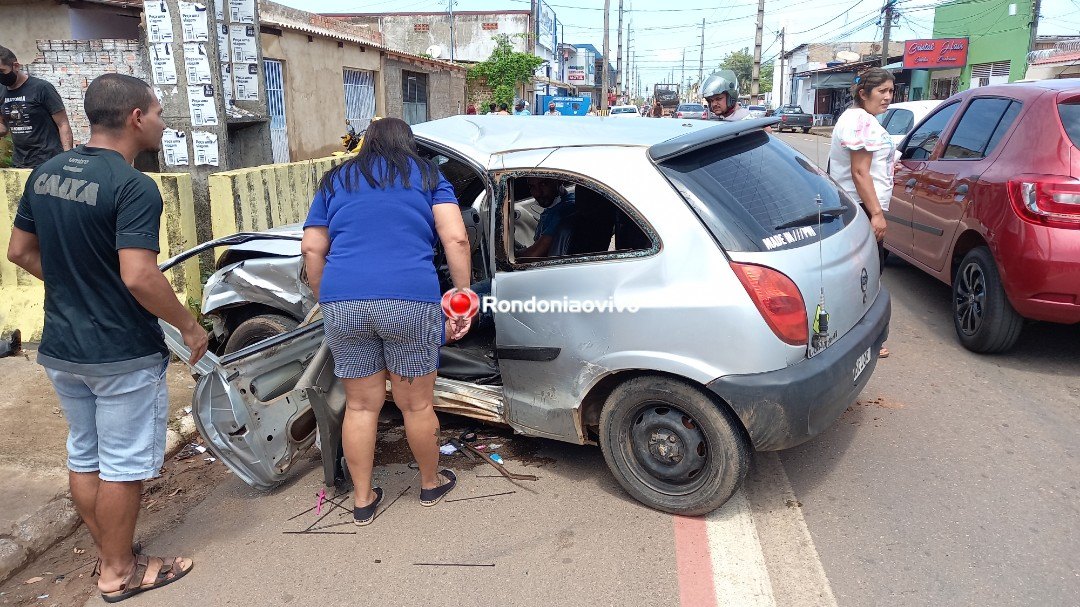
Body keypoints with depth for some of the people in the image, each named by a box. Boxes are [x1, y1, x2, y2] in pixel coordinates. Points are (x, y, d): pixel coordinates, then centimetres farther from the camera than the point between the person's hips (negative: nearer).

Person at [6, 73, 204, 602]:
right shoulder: (133, 186, -21)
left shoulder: (44, 174, 5)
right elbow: (139, 277, -28)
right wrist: (188, 326, -16)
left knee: (83, 457, 19)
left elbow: (20, 252, 11)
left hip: (61, 347, 8)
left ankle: (108, 554, 35)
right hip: (122, 354, -8)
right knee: (123, 465, 7)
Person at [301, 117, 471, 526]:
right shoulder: (427, 175, 15)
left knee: (361, 405, 15)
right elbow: (456, 239, 1)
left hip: (343, 301, 3)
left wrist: (325, 302, 21)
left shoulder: (336, 180, 21)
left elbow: (312, 248, 14)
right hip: (410, 298, -2)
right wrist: (463, 296, 5)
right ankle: (431, 484, 33)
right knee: (417, 404, 13)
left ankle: (362, 500, 26)